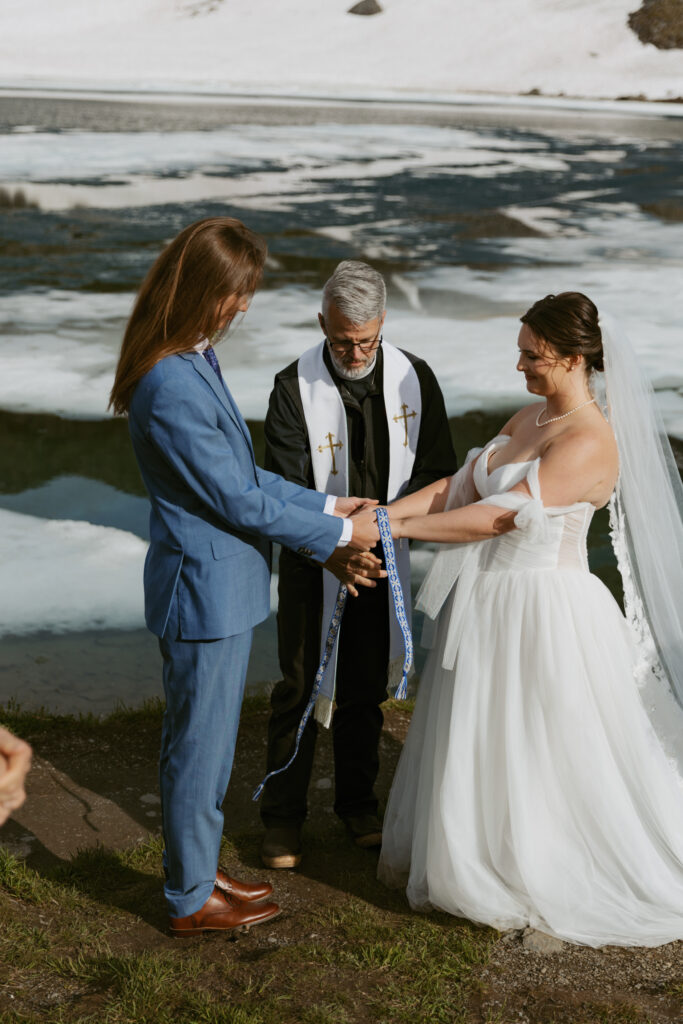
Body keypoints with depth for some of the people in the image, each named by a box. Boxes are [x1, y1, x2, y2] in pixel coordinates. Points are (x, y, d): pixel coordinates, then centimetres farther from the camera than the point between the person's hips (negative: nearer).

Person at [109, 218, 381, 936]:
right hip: (206, 590, -10)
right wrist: (337, 533, -11)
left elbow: (242, 473, 14)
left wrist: (325, 504, 9)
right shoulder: (174, 389, -26)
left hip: (215, 585, 10)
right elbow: (238, 501, -21)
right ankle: (192, 899, 23)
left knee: (200, 741, 21)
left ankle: (195, 869, 37)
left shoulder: (193, 362, 6)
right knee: (200, 746, 6)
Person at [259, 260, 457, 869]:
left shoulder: (414, 378, -7)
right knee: (301, 687, 5)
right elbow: (286, 491, -17)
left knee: (365, 687, 17)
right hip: (313, 562, -3)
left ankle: (357, 802, 35)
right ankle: (283, 815, 21)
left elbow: (436, 472, -3)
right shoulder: (294, 388, -16)